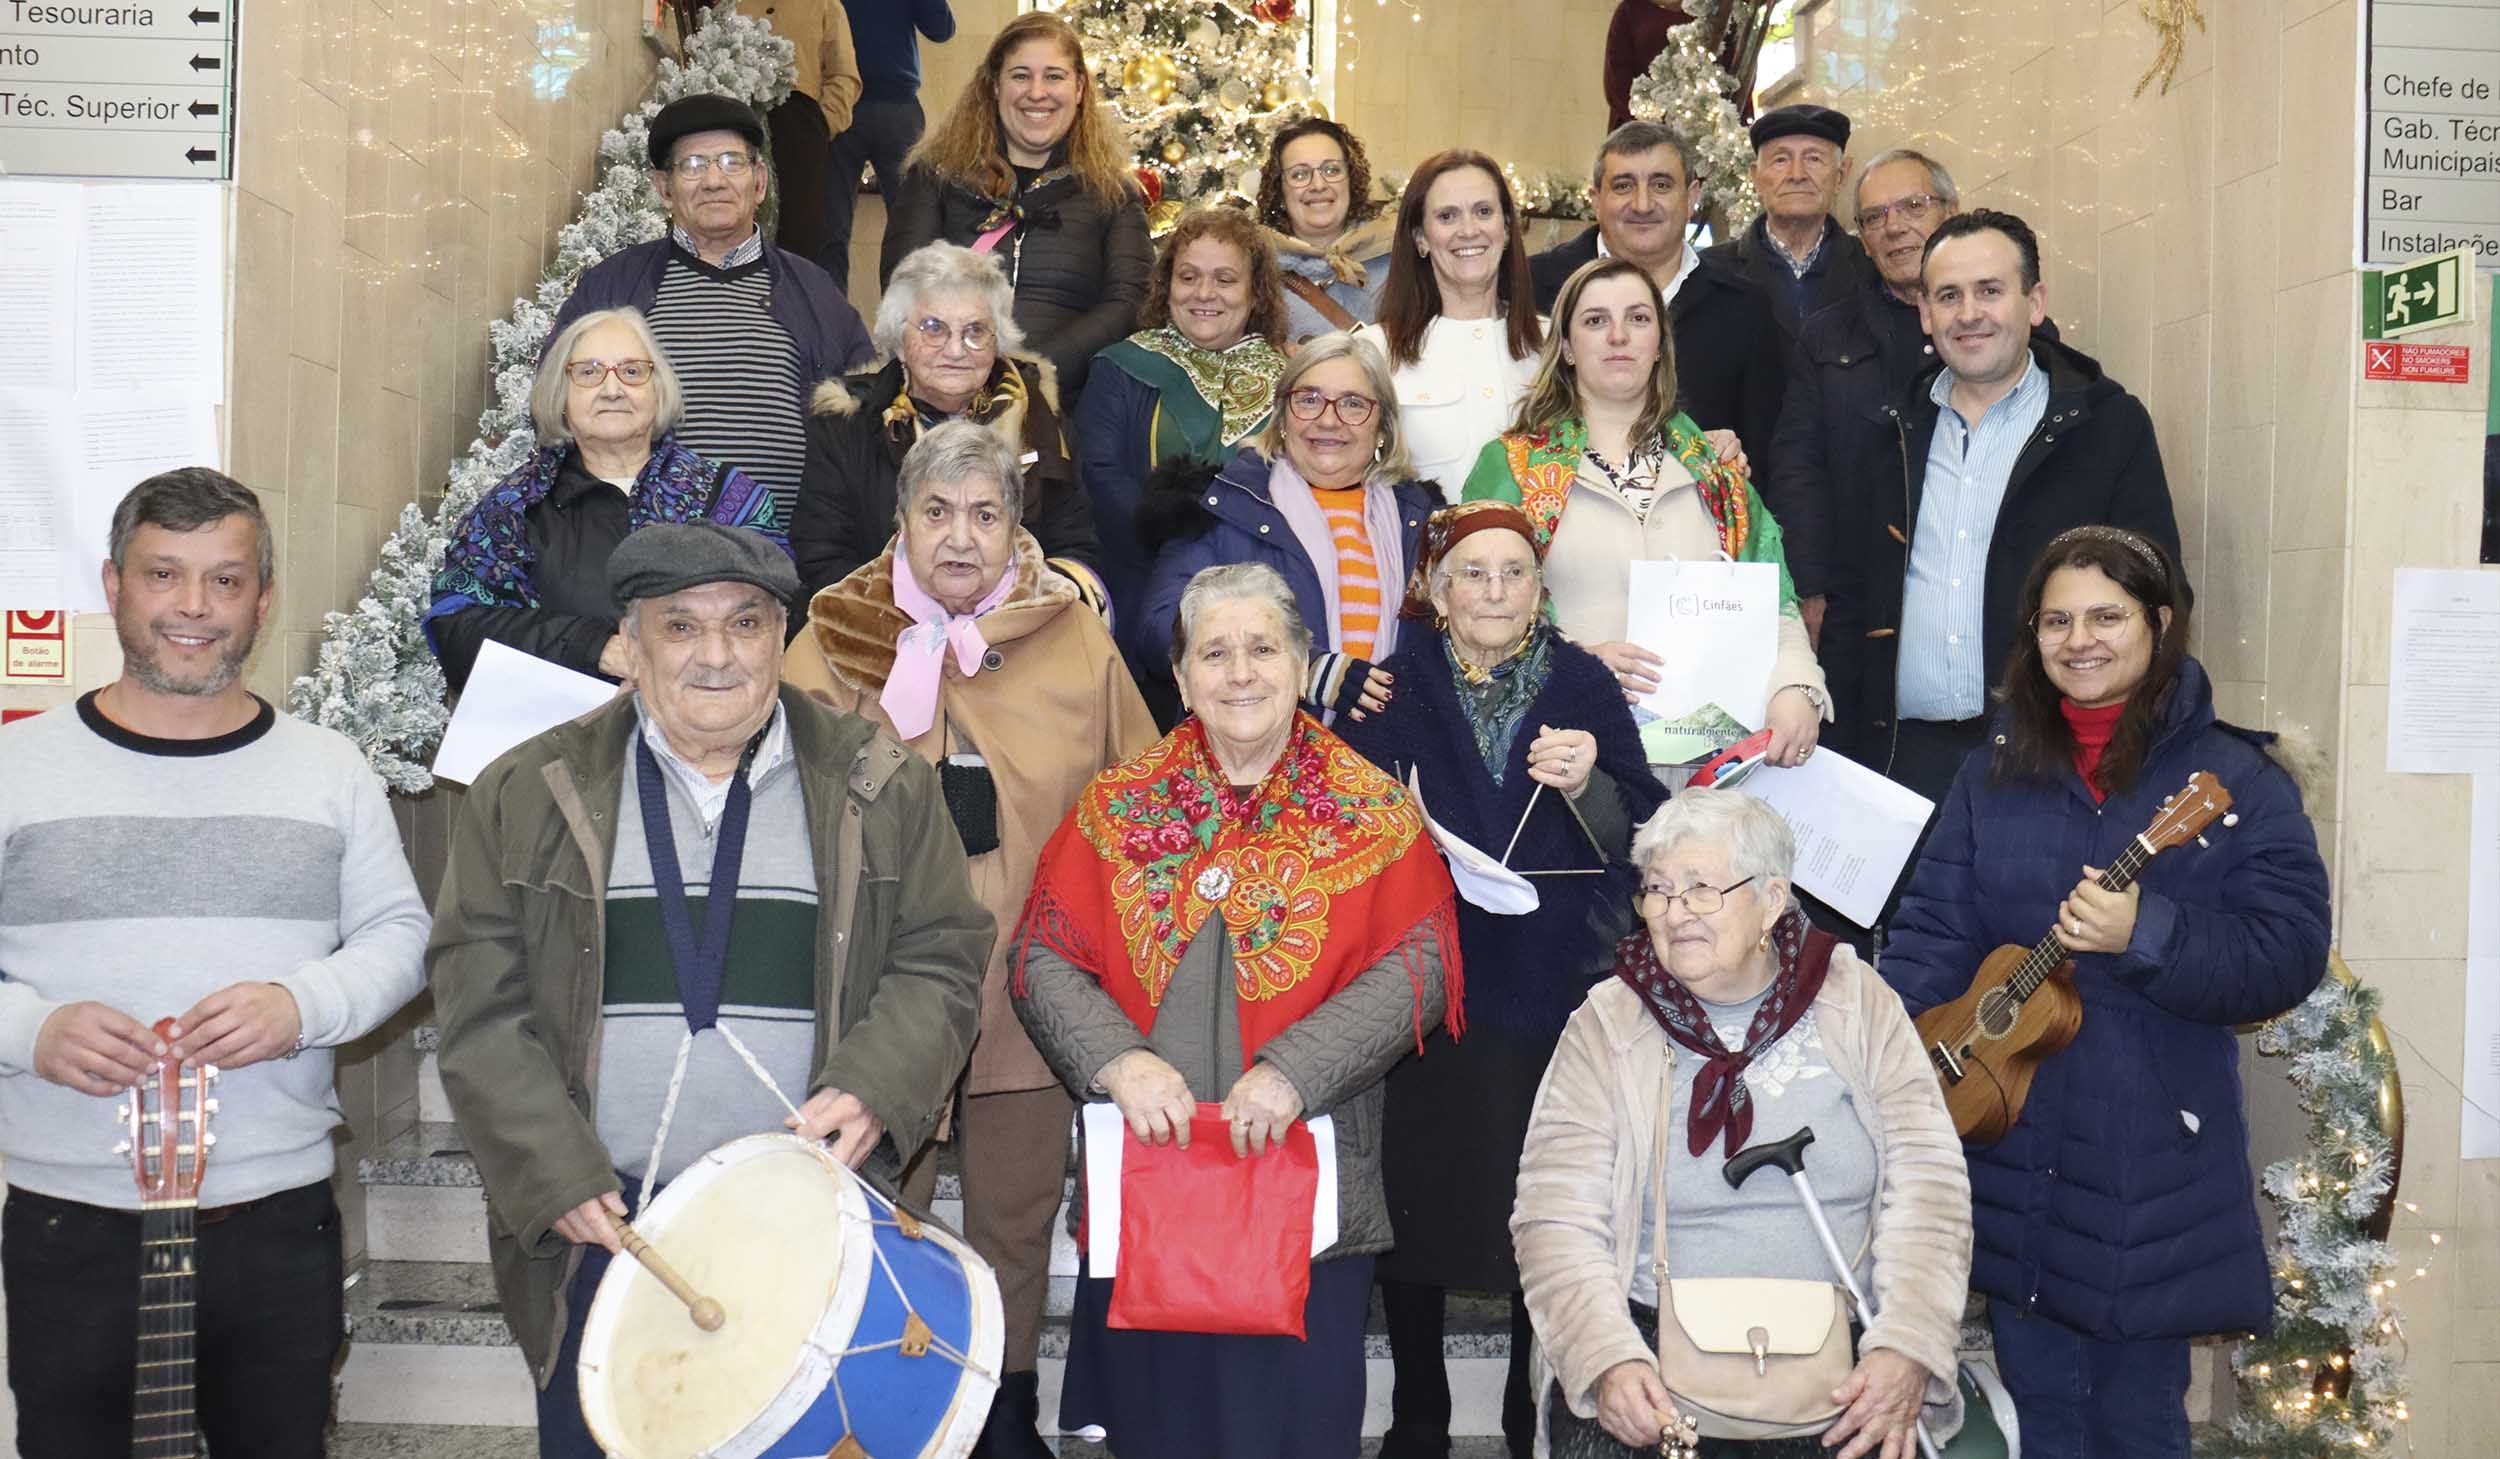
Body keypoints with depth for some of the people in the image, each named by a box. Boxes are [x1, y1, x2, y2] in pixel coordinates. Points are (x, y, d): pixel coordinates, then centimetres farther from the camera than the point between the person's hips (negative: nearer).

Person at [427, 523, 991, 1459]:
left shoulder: (880, 788, 5)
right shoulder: (530, 794, 4)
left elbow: (940, 959, 4)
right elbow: (481, 1005, 0)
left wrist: (872, 1090, -13)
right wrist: (556, 1176, -10)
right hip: (599, 1238, 0)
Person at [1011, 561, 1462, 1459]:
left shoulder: (1371, 813, 2)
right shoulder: (1119, 807, 7)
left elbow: (1417, 968, -7)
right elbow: (1041, 956, 2)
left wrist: (1295, 1071, -19)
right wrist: (1116, 1057, -16)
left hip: (1307, 1195, -1)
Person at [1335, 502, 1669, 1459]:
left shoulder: (1583, 685, 5)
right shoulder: (1394, 689, 5)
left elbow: (1642, 836, -2)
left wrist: (1587, 787, -20)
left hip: (1553, 987, 0)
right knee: (1417, 1204, 3)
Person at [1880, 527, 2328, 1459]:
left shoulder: (2235, 778, -5)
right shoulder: (1995, 774, 7)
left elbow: (2290, 954, -11)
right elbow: (1934, 933, 4)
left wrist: (2145, 936, -26)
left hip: (2150, 1163, -3)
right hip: (2005, 1147, 4)